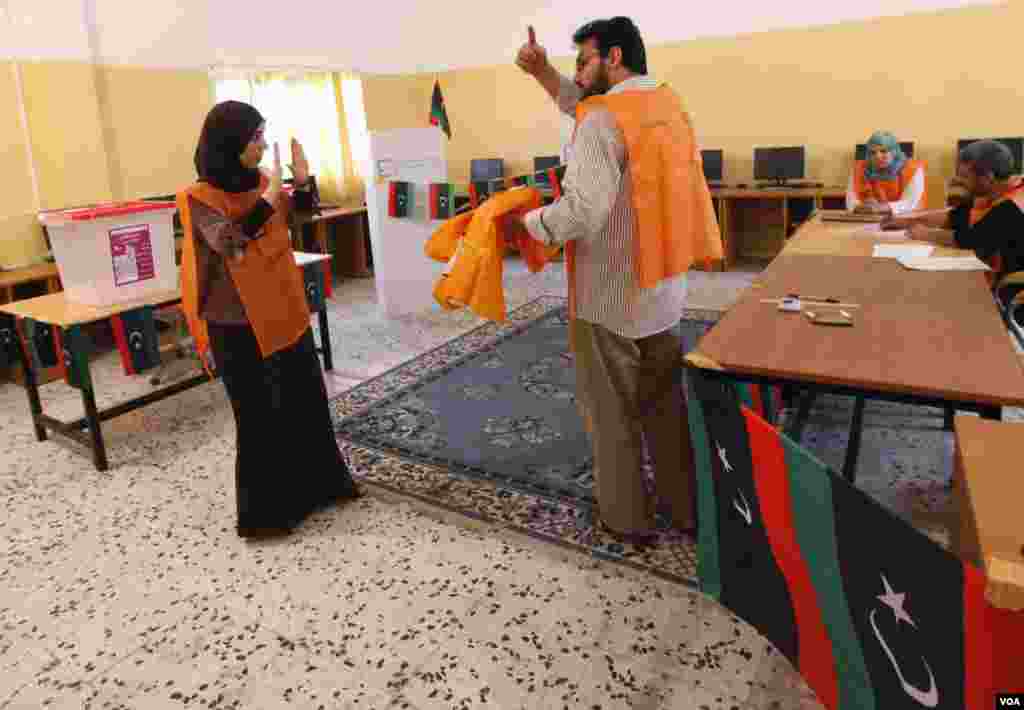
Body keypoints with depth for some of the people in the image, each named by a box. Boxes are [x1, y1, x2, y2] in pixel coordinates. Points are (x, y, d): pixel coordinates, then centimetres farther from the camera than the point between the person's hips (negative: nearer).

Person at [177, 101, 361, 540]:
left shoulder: (258, 181, 3)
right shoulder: (201, 198, -15)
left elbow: (293, 221, 16)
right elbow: (229, 242, -30)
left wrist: (302, 181, 0)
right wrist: (269, 197, -31)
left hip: (284, 311, 7)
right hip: (238, 326, -7)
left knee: (306, 400, 17)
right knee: (258, 415, 3)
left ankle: (317, 483, 36)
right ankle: (263, 510, 20)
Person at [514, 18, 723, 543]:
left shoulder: (604, 121, -17)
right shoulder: (669, 104, 9)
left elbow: (583, 210, -28)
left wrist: (528, 223, -11)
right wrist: (542, 72, 10)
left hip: (609, 295, -7)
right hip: (663, 288, 8)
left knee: (612, 411, 8)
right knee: (666, 403, 18)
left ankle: (626, 518, 22)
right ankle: (685, 506, 29)